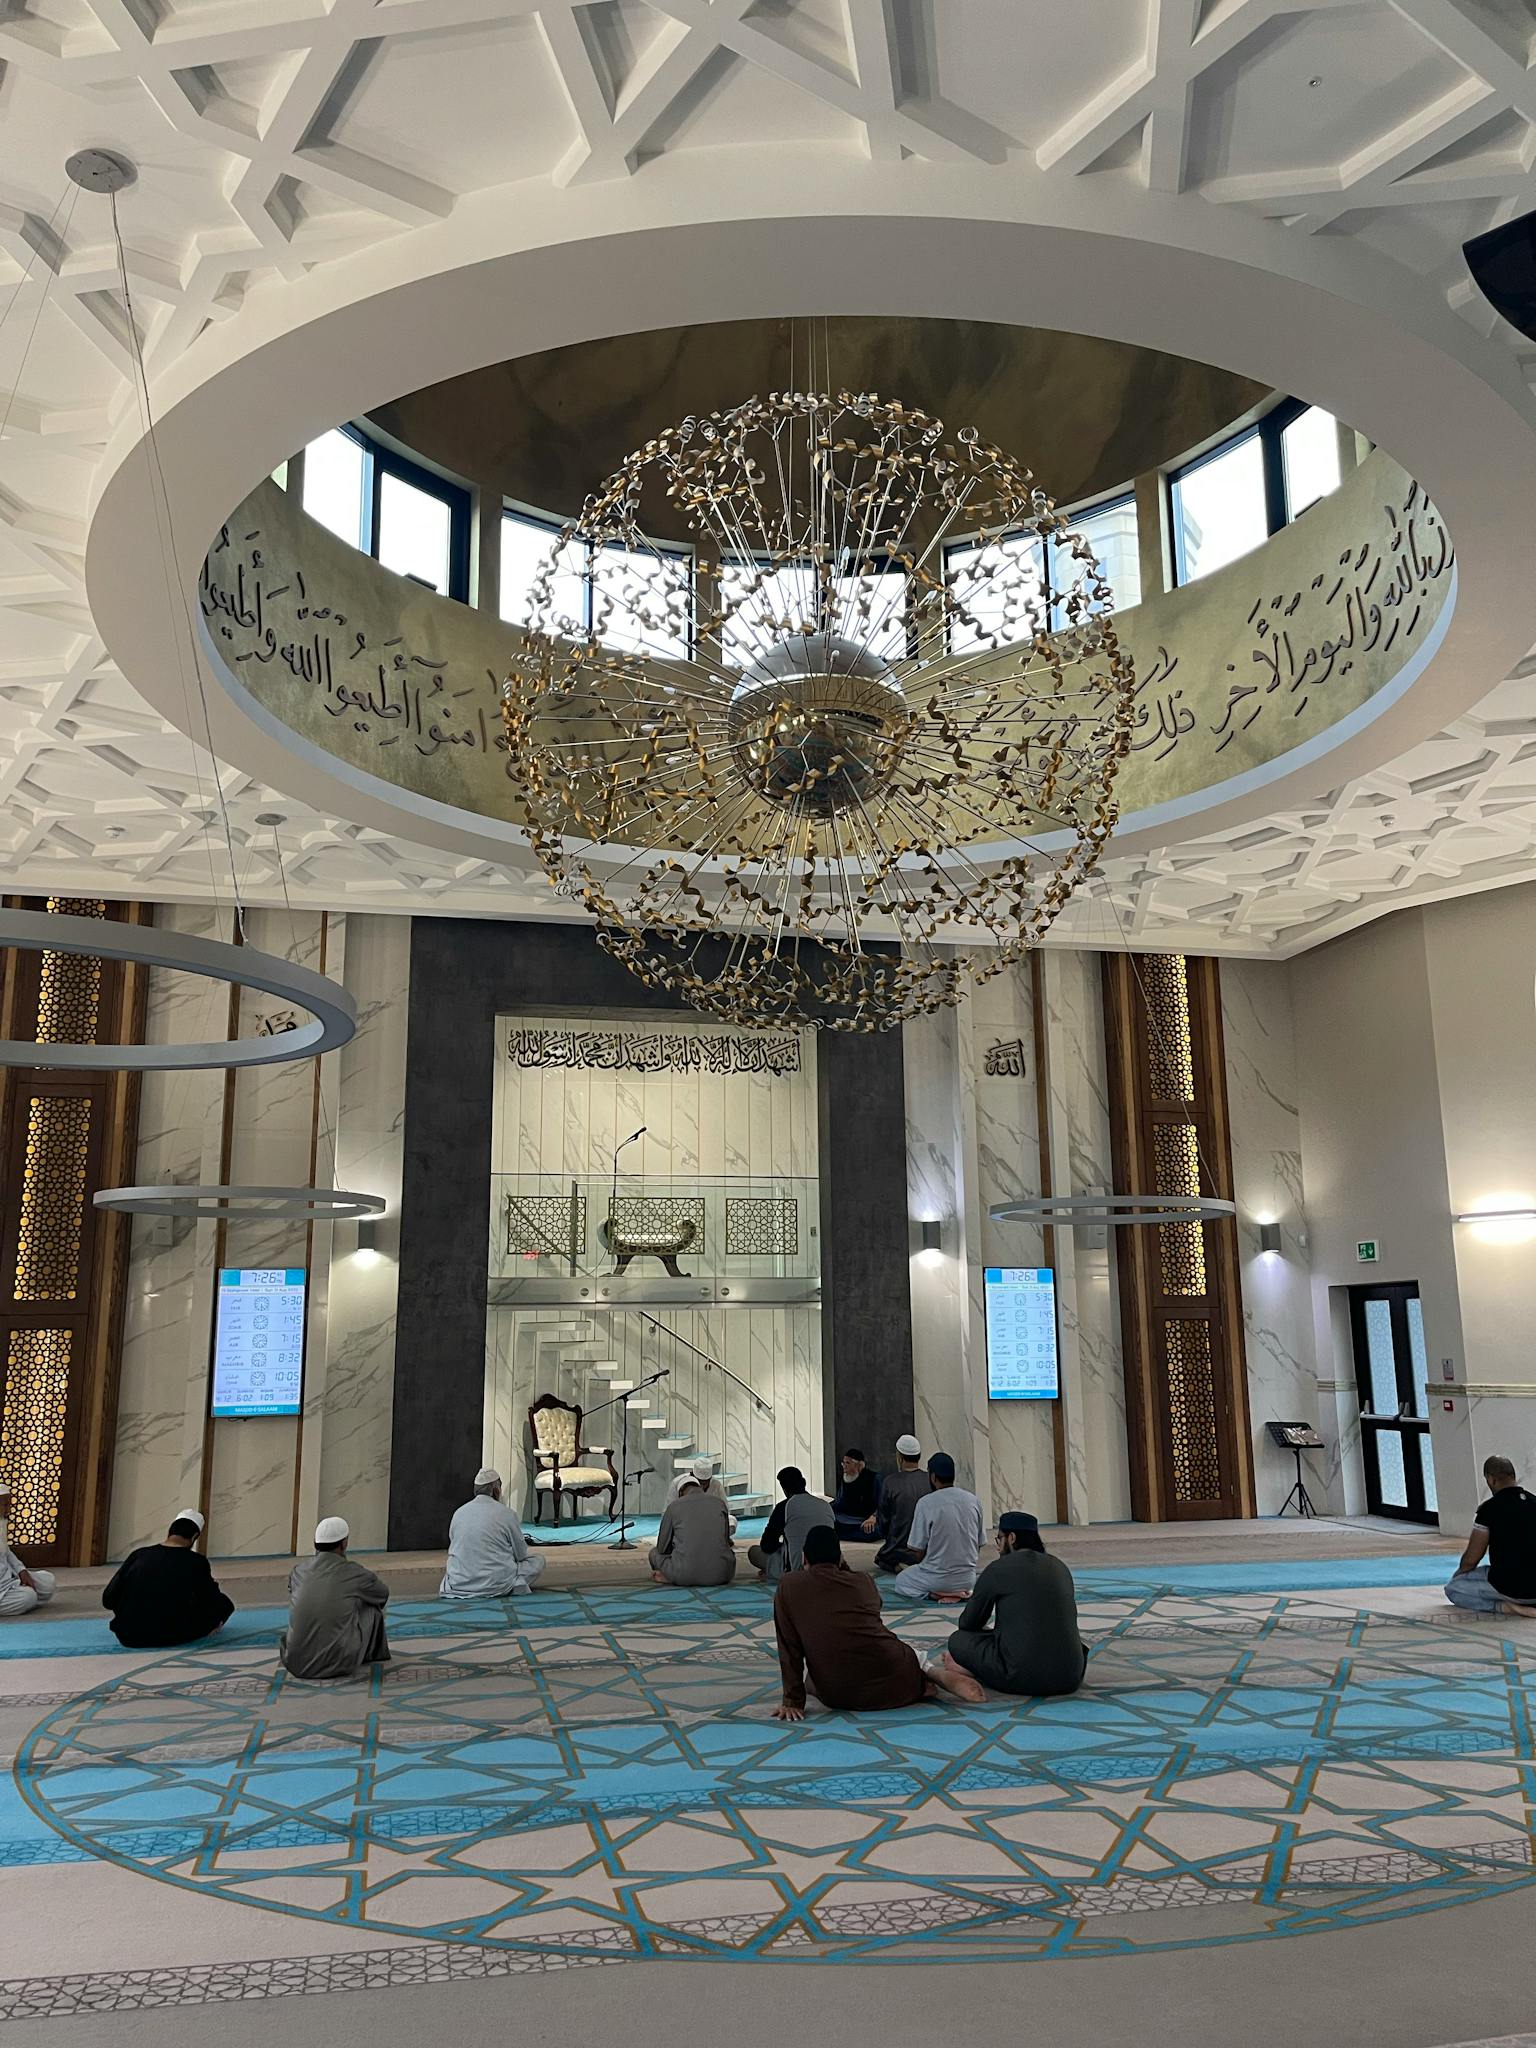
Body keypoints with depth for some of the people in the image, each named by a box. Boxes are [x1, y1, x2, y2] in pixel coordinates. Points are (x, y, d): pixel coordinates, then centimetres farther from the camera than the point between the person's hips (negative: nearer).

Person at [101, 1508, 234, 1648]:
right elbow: (213, 1604, 5)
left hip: (128, 1637, 3)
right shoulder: (196, 1562, -6)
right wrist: (211, 1585, 28)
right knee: (224, 1603, 16)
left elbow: (108, 1600, 4)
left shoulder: (139, 1555, 1)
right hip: (170, 1639, -3)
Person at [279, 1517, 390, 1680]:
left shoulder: (298, 1570, 5)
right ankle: (374, 1653, 35)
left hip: (295, 1664, 4)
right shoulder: (355, 1573, -5)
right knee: (372, 1605, 18)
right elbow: (383, 1593, 15)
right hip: (338, 1664, -4)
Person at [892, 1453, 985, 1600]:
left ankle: (934, 1594, -1)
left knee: (901, 1580, 25)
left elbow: (919, 1550, -9)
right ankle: (960, 1592, 8)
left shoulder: (926, 1503, -15)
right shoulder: (973, 1500, -3)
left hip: (937, 1579, -5)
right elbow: (979, 1545, 7)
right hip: (967, 1579, 5)